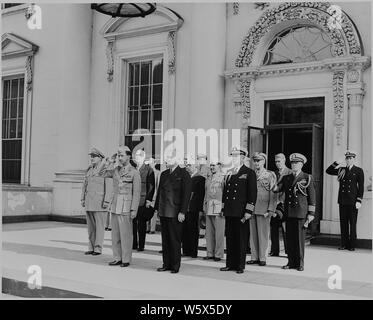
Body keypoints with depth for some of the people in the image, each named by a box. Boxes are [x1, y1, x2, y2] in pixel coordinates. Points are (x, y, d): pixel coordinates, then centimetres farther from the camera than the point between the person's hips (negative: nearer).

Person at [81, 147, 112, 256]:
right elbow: (84, 185, 19)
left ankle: (98, 248, 6)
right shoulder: (89, 170, 13)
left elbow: (110, 187, -12)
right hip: (89, 203, 7)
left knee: (99, 226, -1)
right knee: (90, 226, 10)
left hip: (100, 202, -7)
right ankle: (91, 248, 18)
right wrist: (82, 199, 14)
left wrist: (106, 201, -16)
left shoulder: (105, 170, -8)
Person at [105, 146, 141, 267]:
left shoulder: (134, 172, -6)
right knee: (115, 234, 9)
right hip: (115, 205, 6)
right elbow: (106, 174, 26)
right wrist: (111, 162, 10)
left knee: (126, 234, -2)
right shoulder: (116, 169, 10)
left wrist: (134, 210, -11)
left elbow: (136, 193, -6)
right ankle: (117, 258, 18)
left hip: (126, 206, -6)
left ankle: (126, 259, 7)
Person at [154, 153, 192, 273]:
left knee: (175, 240, 0)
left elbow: (186, 194, -9)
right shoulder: (164, 174, 15)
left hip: (175, 213, -6)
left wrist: (182, 212, -14)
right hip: (163, 212, 6)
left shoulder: (184, 174, -6)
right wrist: (157, 208, 13)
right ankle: (166, 264, 18)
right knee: (165, 240, 10)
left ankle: (175, 266, 9)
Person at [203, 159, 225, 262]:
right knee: (209, 232, 9)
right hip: (209, 209, 6)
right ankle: (210, 253, 17)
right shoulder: (208, 178, 16)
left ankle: (218, 254, 4)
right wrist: (204, 207, 17)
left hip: (218, 208, -6)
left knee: (219, 232, -3)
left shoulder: (223, 178, -5)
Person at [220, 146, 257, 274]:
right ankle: (230, 264, 17)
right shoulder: (229, 173, 16)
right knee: (229, 238, 8)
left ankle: (240, 266, 9)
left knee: (241, 239, 1)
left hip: (241, 213, -5)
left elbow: (252, 193, -6)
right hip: (229, 211, 6)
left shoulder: (249, 173, -2)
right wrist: (224, 208, 13)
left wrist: (248, 212, -12)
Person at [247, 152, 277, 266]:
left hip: (263, 209, -4)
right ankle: (254, 257, 14)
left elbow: (273, 194, -3)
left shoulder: (270, 175, 1)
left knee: (263, 234, 0)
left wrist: (271, 210, -9)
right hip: (251, 209, 4)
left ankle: (262, 258, 8)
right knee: (253, 234, 6)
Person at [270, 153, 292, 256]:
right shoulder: (274, 173, 16)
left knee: (285, 229, -5)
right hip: (274, 205, 6)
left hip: (283, 204, -6)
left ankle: (288, 251, 3)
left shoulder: (290, 173, -3)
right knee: (273, 228, 6)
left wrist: (280, 201, -13)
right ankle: (274, 251, 13)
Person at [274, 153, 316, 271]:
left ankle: (300, 263, 8)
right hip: (288, 213, 4)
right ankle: (291, 262, 15)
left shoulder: (307, 178, 4)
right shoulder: (286, 178, 15)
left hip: (301, 213, -4)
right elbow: (278, 188, 1)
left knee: (300, 239, -1)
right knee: (289, 238, 6)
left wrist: (311, 214, -3)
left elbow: (312, 197, 2)